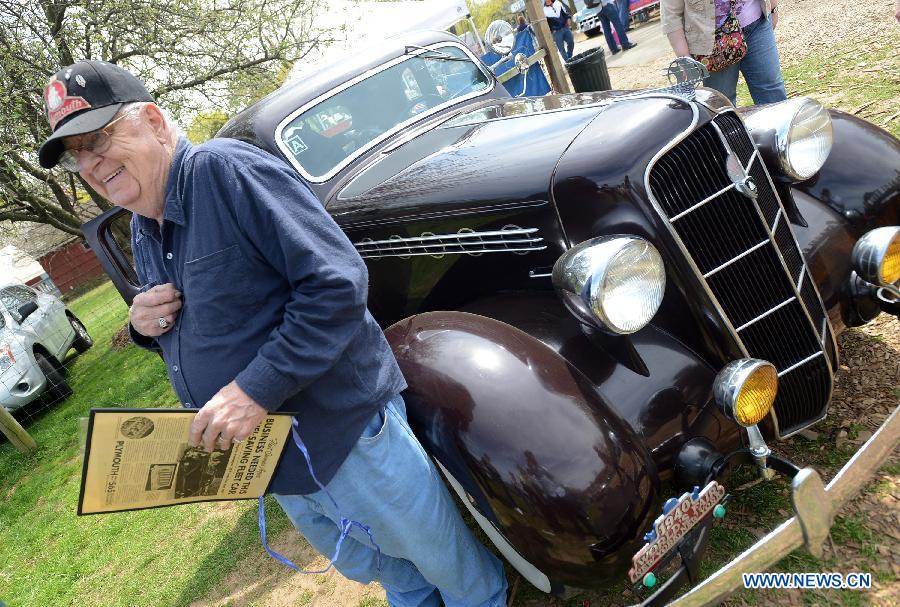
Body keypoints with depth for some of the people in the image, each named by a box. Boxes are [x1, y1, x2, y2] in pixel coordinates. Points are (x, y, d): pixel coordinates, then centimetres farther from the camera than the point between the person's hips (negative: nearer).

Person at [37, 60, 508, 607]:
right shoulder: (142, 233, 6)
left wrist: (257, 389, -29)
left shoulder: (225, 169, -21)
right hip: (266, 456, 8)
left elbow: (338, 282, -27)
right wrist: (146, 326, -5)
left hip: (346, 434, -8)